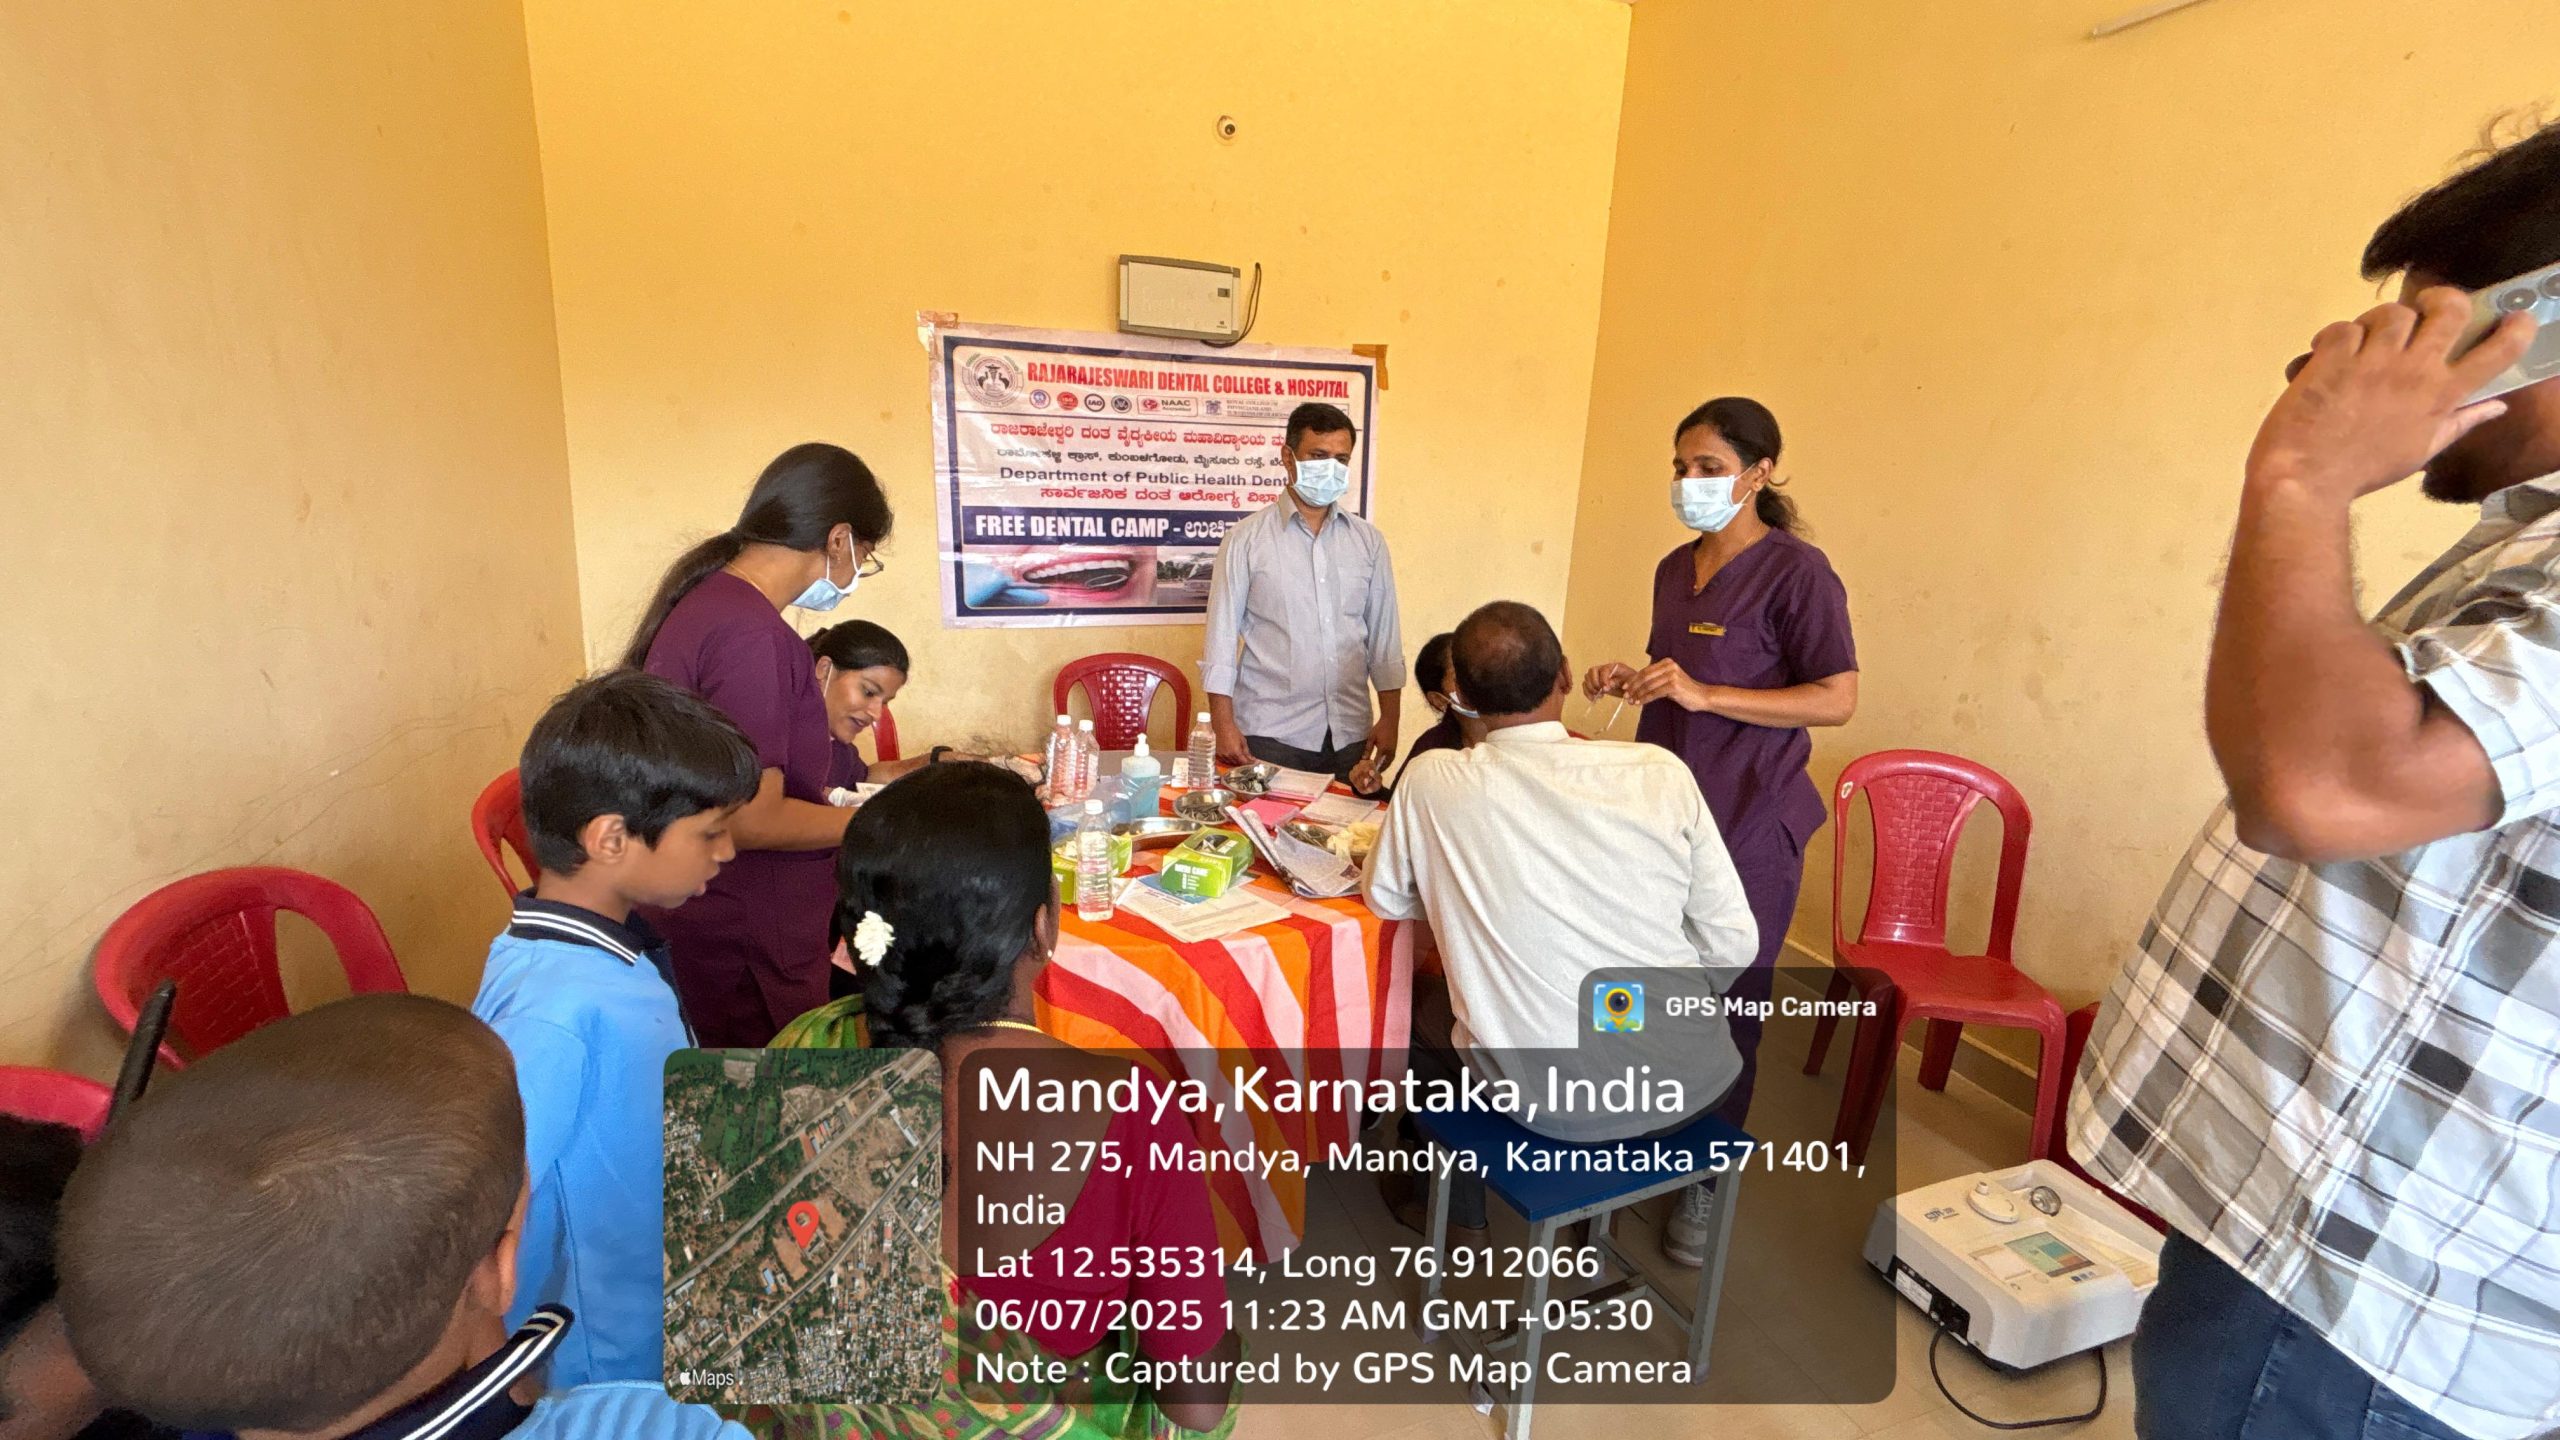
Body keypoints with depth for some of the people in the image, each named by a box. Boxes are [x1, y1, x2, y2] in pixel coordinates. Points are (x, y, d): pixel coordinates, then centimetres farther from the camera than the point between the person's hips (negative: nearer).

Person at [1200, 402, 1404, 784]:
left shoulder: (1368, 541, 9)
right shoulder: (1247, 538, -1)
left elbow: (1384, 635, 11)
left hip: (1349, 735, 3)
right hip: (1270, 735, -3)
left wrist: (1389, 719, 6)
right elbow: (1221, 636, -2)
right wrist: (1224, 725, -7)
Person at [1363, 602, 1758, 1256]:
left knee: (1419, 1001, 28)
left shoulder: (1432, 781, -15)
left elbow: (1386, 899, 3)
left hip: (1545, 1099, -1)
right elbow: (1733, 944, -5)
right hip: (1686, 1083, 2)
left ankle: (1459, 1210, 44)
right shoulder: (1661, 772, -12)